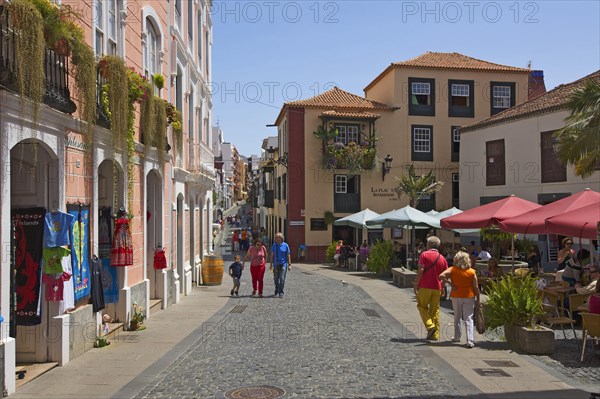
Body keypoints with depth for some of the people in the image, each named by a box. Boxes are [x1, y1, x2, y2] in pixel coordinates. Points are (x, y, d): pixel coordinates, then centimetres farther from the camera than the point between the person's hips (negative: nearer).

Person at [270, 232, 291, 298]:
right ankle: (276, 292, 29)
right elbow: (272, 255, 7)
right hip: (276, 265, 3)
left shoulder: (285, 245, -4)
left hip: (283, 264, -3)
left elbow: (288, 256, -2)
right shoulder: (274, 245, 5)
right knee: (276, 279, 10)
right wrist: (271, 264, 4)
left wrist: (289, 265, -6)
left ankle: (281, 293, -2)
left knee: (282, 279, -9)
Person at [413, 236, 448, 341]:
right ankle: (435, 335, 11)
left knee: (422, 306, 9)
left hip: (425, 286, -4)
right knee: (435, 310, 10)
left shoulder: (424, 254, -6)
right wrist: (442, 288, 17)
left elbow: (420, 270, -14)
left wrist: (416, 283, -7)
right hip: (437, 288, 5)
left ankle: (430, 326, -10)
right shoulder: (442, 258, 9)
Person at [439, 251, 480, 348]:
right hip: (469, 296, -1)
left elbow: (441, 275, -20)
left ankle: (457, 337, 27)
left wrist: (450, 283, -8)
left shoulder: (452, 270, -6)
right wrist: (478, 299, 4)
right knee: (468, 318, 1)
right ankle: (469, 340, -7)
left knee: (457, 317, 17)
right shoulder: (472, 272, -6)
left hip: (456, 296, 1)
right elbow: (476, 287, -4)